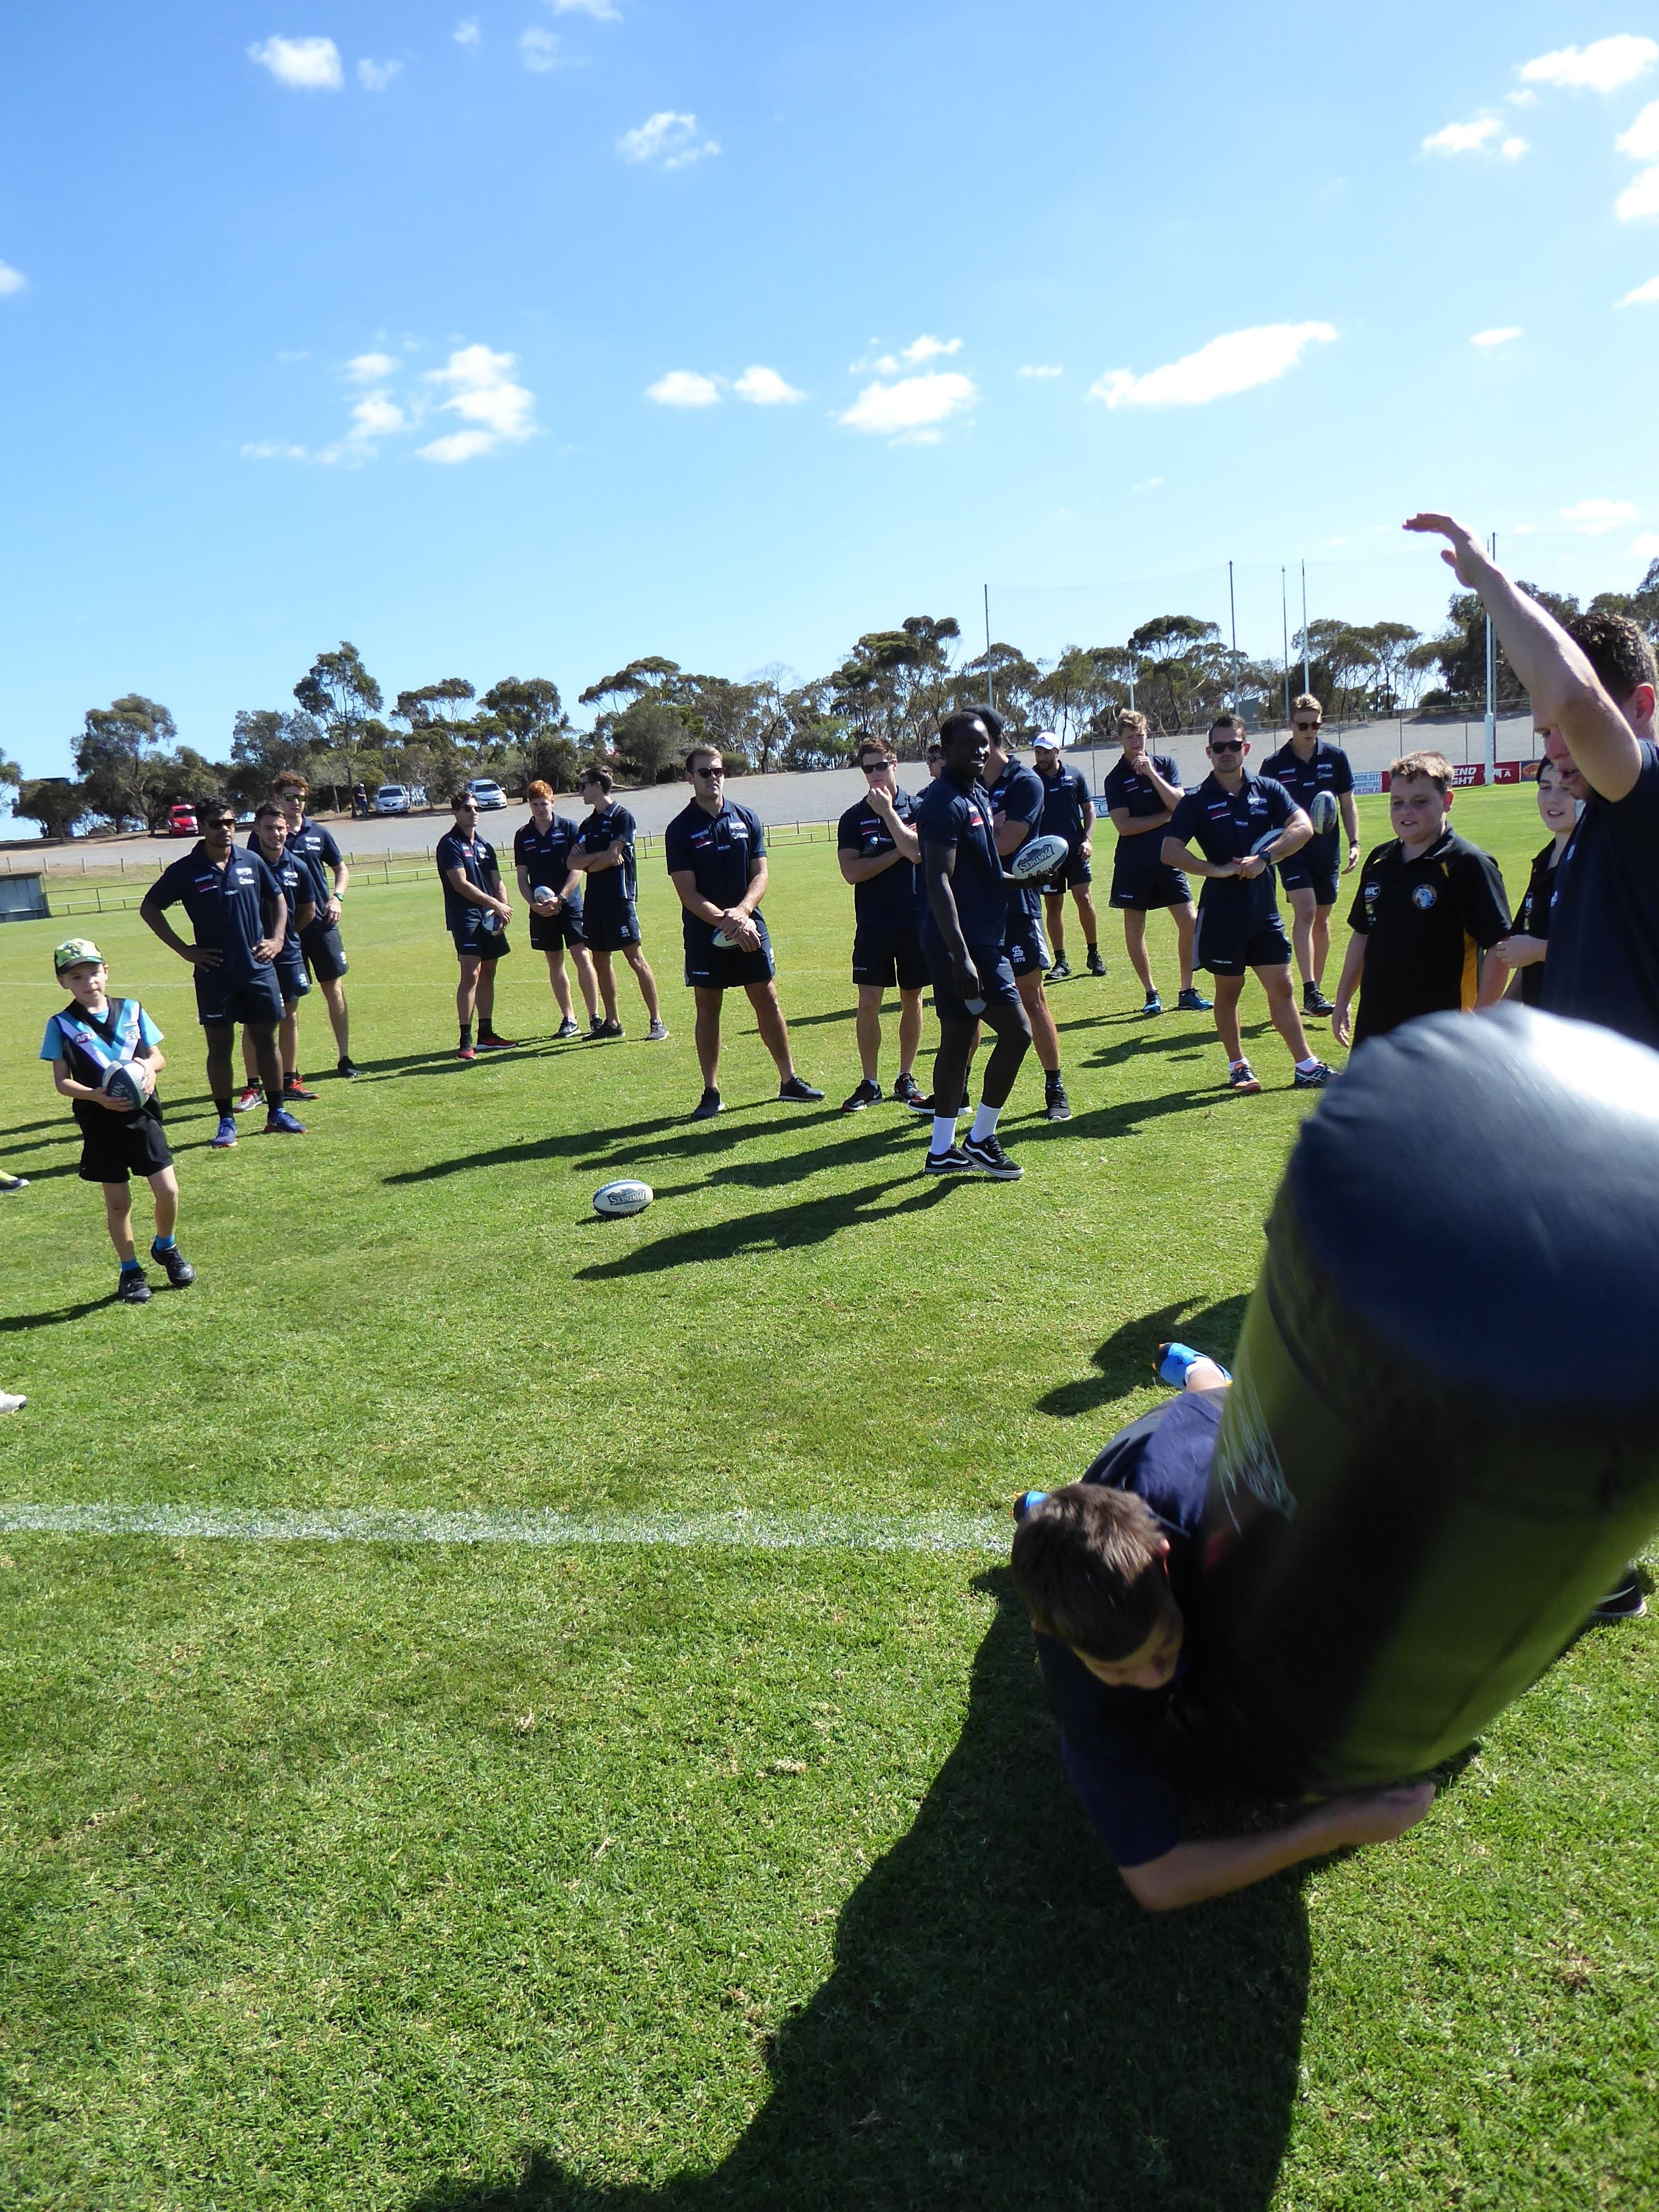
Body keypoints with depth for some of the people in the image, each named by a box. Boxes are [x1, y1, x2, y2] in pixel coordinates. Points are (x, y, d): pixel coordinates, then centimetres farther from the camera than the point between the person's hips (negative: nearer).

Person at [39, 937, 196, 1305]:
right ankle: (130, 1271, 22)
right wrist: (96, 1095, -21)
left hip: (141, 1114, 1)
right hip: (99, 1123, -1)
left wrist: (150, 1066, -12)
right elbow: (62, 1081, -4)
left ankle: (166, 1247, 25)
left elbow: (158, 1056, 11)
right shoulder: (62, 1026, -2)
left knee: (168, 1189, -4)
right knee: (117, 1201, 7)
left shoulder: (131, 1011, 5)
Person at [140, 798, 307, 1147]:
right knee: (220, 1047, 3)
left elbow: (277, 898, 19)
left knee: (267, 1040, 8)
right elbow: (149, 908, 2)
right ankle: (226, 1122, 11)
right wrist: (184, 950, -3)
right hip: (215, 974, -2)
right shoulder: (186, 870, -4)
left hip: (259, 970, 2)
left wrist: (277, 938, 5)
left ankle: (277, 1114, 18)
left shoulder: (252, 862, 4)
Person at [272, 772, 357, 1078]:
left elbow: (341, 869, 17)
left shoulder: (318, 833, 7)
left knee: (334, 988, 3)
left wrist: (337, 897, 0)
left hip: (322, 923, 2)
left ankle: (344, 1056, 11)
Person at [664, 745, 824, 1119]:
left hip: (750, 926, 2)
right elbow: (688, 893, -8)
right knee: (708, 1008, 3)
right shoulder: (680, 829, -3)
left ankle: (789, 1081, 16)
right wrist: (726, 922, -20)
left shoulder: (747, 819, 6)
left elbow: (761, 874, 3)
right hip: (704, 934, -2)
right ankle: (711, 1092, 11)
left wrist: (742, 911, -16)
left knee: (768, 1001, 5)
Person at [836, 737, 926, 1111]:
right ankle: (870, 1083, 6)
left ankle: (906, 1078, 20)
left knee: (911, 1000, 8)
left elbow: (917, 852, -17)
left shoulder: (917, 809, 1)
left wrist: (887, 811, -13)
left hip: (916, 921, 0)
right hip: (872, 925, 0)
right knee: (868, 1002, -3)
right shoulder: (853, 818, 3)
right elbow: (851, 872, -8)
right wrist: (899, 852, -10)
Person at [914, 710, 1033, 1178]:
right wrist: (961, 955, -29)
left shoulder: (979, 795, 14)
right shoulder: (944, 802, -16)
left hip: (983, 940, 10)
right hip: (964, 945, -10)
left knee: (959, 1040, 12)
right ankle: (980, 1141, 4)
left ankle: (944, 1151, 19)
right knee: (1016, 1032, -7)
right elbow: (938, 882, -23)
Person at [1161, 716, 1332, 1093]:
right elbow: (1170, 852, -10)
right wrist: (1216, 870, -17)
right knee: (1229, 989, 8)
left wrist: (1264, 857, -18)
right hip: (1221, 912, -2)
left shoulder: (1267, 790, 6)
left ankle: (1306, 1067, 13)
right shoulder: (1197, 801, -2)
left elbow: (1303, 827, -6)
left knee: (1281, 987, 6)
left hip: (1265, 909, 2)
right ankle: (1238, 1066, 20)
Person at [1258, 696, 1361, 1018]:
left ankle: (1315, 992, 18)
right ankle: (1309, 991, -20)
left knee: (1322, 919, 8)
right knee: (1305, 912, -18)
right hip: (1291, 848, -3)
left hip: (1327, 849, 3)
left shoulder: (1335, 757, 3)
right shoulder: (1274, 764, -2)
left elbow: (1347, 803, 9)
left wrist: (1354, 843, 2)